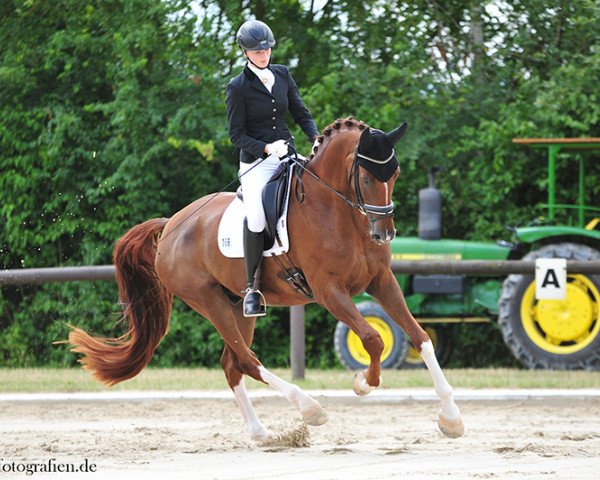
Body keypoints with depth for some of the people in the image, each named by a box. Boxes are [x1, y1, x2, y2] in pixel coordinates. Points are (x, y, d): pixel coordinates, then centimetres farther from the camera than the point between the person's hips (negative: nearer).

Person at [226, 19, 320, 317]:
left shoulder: (282, 75, 9)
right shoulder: (238, 87, -5)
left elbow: (300, 113, 12)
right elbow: (237, 134, -5)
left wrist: (316, 137, -7)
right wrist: (265, 148, -21)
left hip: (286, 155, 5)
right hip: (255, 161, -5)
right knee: (255, 219, -21)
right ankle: (251, 288, -10)